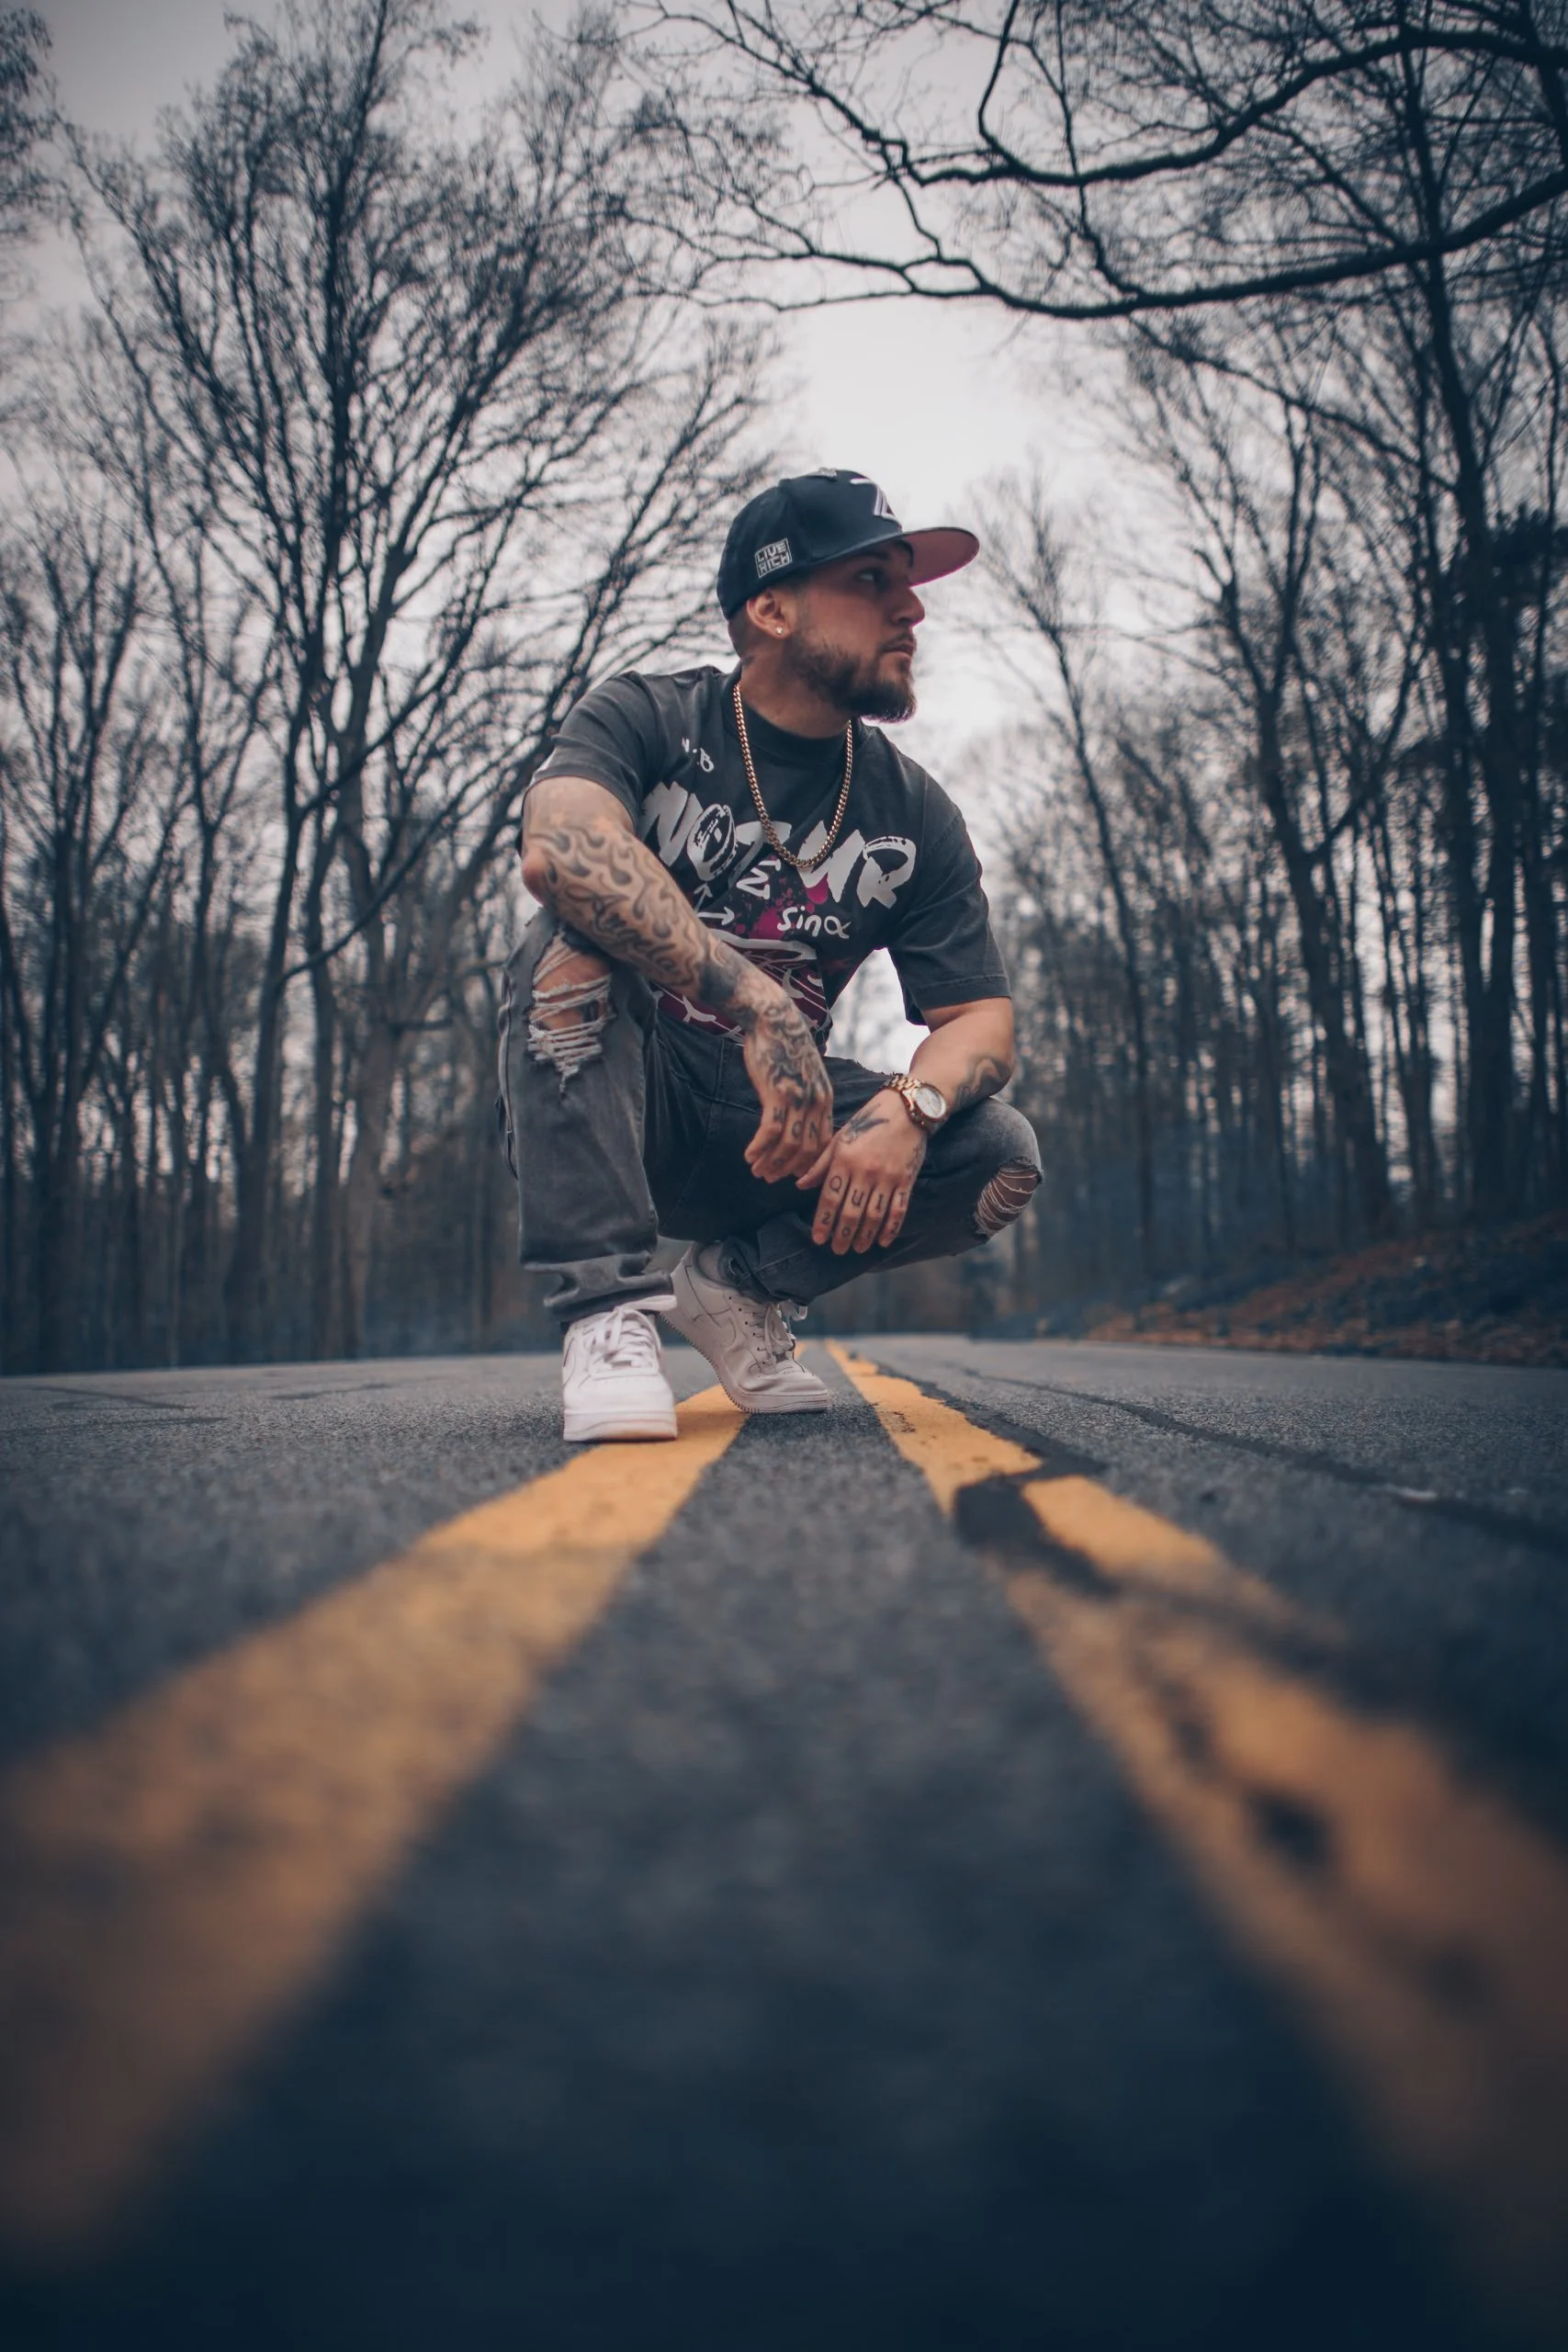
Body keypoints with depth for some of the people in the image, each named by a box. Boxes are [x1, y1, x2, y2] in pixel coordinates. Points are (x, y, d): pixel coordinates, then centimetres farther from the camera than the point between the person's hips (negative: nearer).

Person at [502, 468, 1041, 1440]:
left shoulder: (914, 813, 2)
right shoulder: (647, 719, -9)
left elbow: (981, 1015, -2)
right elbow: (558, 849, -31)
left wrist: (907, 1107, -26)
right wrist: (759, 1003, -40)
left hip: (769, 1129, 3)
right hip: (605, 1108, -3)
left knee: (1000, 1158, -19)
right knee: (580, 936, -31)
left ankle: (743, 1286, 2)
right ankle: (610, 1307, -30)